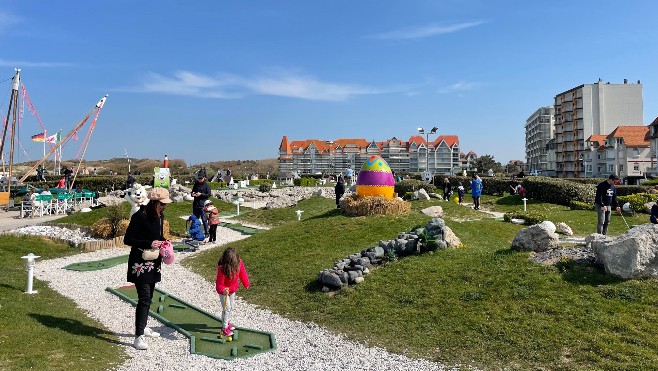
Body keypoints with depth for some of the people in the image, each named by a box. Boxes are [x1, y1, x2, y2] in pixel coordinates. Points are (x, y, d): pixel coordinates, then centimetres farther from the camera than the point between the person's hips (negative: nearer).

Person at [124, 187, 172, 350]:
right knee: (144, 298, -11)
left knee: (148, 297, 17)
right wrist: (149, 244, -23)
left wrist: (163, 241, -1)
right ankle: (139, 336, -5)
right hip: (140, 263, -8)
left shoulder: (160, 216, 6)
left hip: (154, 262, 8)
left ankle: (143, 327, 33)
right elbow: (127, 239, -17)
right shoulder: (139, 217, -18)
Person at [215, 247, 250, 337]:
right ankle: (225, 328, 10)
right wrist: (223, 290, -53)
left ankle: (228, 322, 42)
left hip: (233, 289, 6)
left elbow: (242, 274, -4)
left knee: (231, 306, 21)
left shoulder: (239, 263, -22)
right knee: (227, 308, -4)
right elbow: (219, 283, -32)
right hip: (224, 290, -6)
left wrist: (246, 284, 9)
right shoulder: (222, 268, -37)